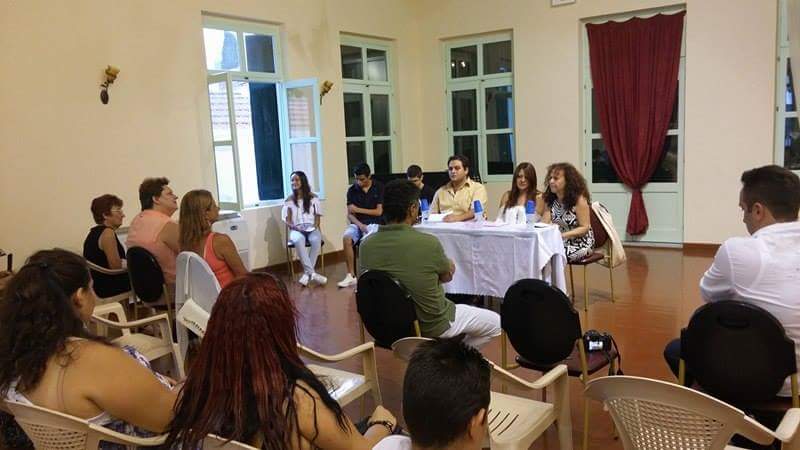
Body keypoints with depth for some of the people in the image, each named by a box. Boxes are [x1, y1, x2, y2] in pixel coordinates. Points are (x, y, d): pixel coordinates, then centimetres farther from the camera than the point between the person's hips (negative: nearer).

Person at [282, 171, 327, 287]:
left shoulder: (313, 197, 9)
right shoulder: (289, 200, 9)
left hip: (312, 228, 0)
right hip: (296, 230, 0)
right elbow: (287, 221, 5)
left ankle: (307, 273, -30)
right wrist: (296, 228, -13)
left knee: (316, 240, -37)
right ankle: (312, 273, -39)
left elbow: (317, 216, 7)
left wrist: (315, 227, -12)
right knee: (298, 241, -38)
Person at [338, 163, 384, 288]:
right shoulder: (352, 190, 4)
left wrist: (358, 209, -7)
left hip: (374, 223, -3)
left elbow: (378, 212, -6)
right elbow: (350, 214, 3)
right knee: (346, 238, -29)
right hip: (357, 223, 3)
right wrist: (359, 224, -17)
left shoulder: (379, 187, -3)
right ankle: (351, 275, -22)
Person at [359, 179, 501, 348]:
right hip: (431, 325, -6)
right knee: (496, 323, 15)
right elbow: (447, 275, -7)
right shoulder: (428, 243, -27)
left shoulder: (366, 245, -14)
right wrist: (449, 264, 18)